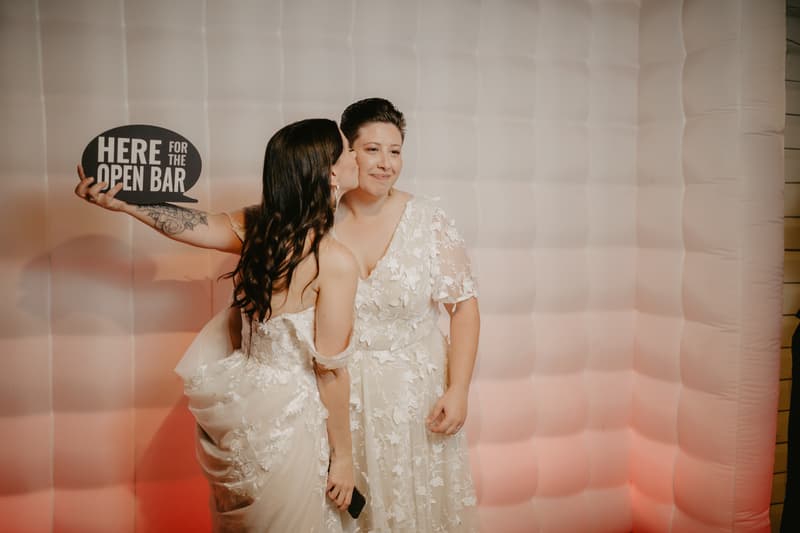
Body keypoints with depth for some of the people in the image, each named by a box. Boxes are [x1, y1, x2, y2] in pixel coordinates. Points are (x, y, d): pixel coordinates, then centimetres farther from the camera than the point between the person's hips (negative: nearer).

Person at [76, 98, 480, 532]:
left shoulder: (428, 221, -9)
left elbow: (464, 305, -5)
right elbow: (218, 228, -7)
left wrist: (457, 390, -9)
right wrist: (124, 203, -13)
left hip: (411, 394, 0)